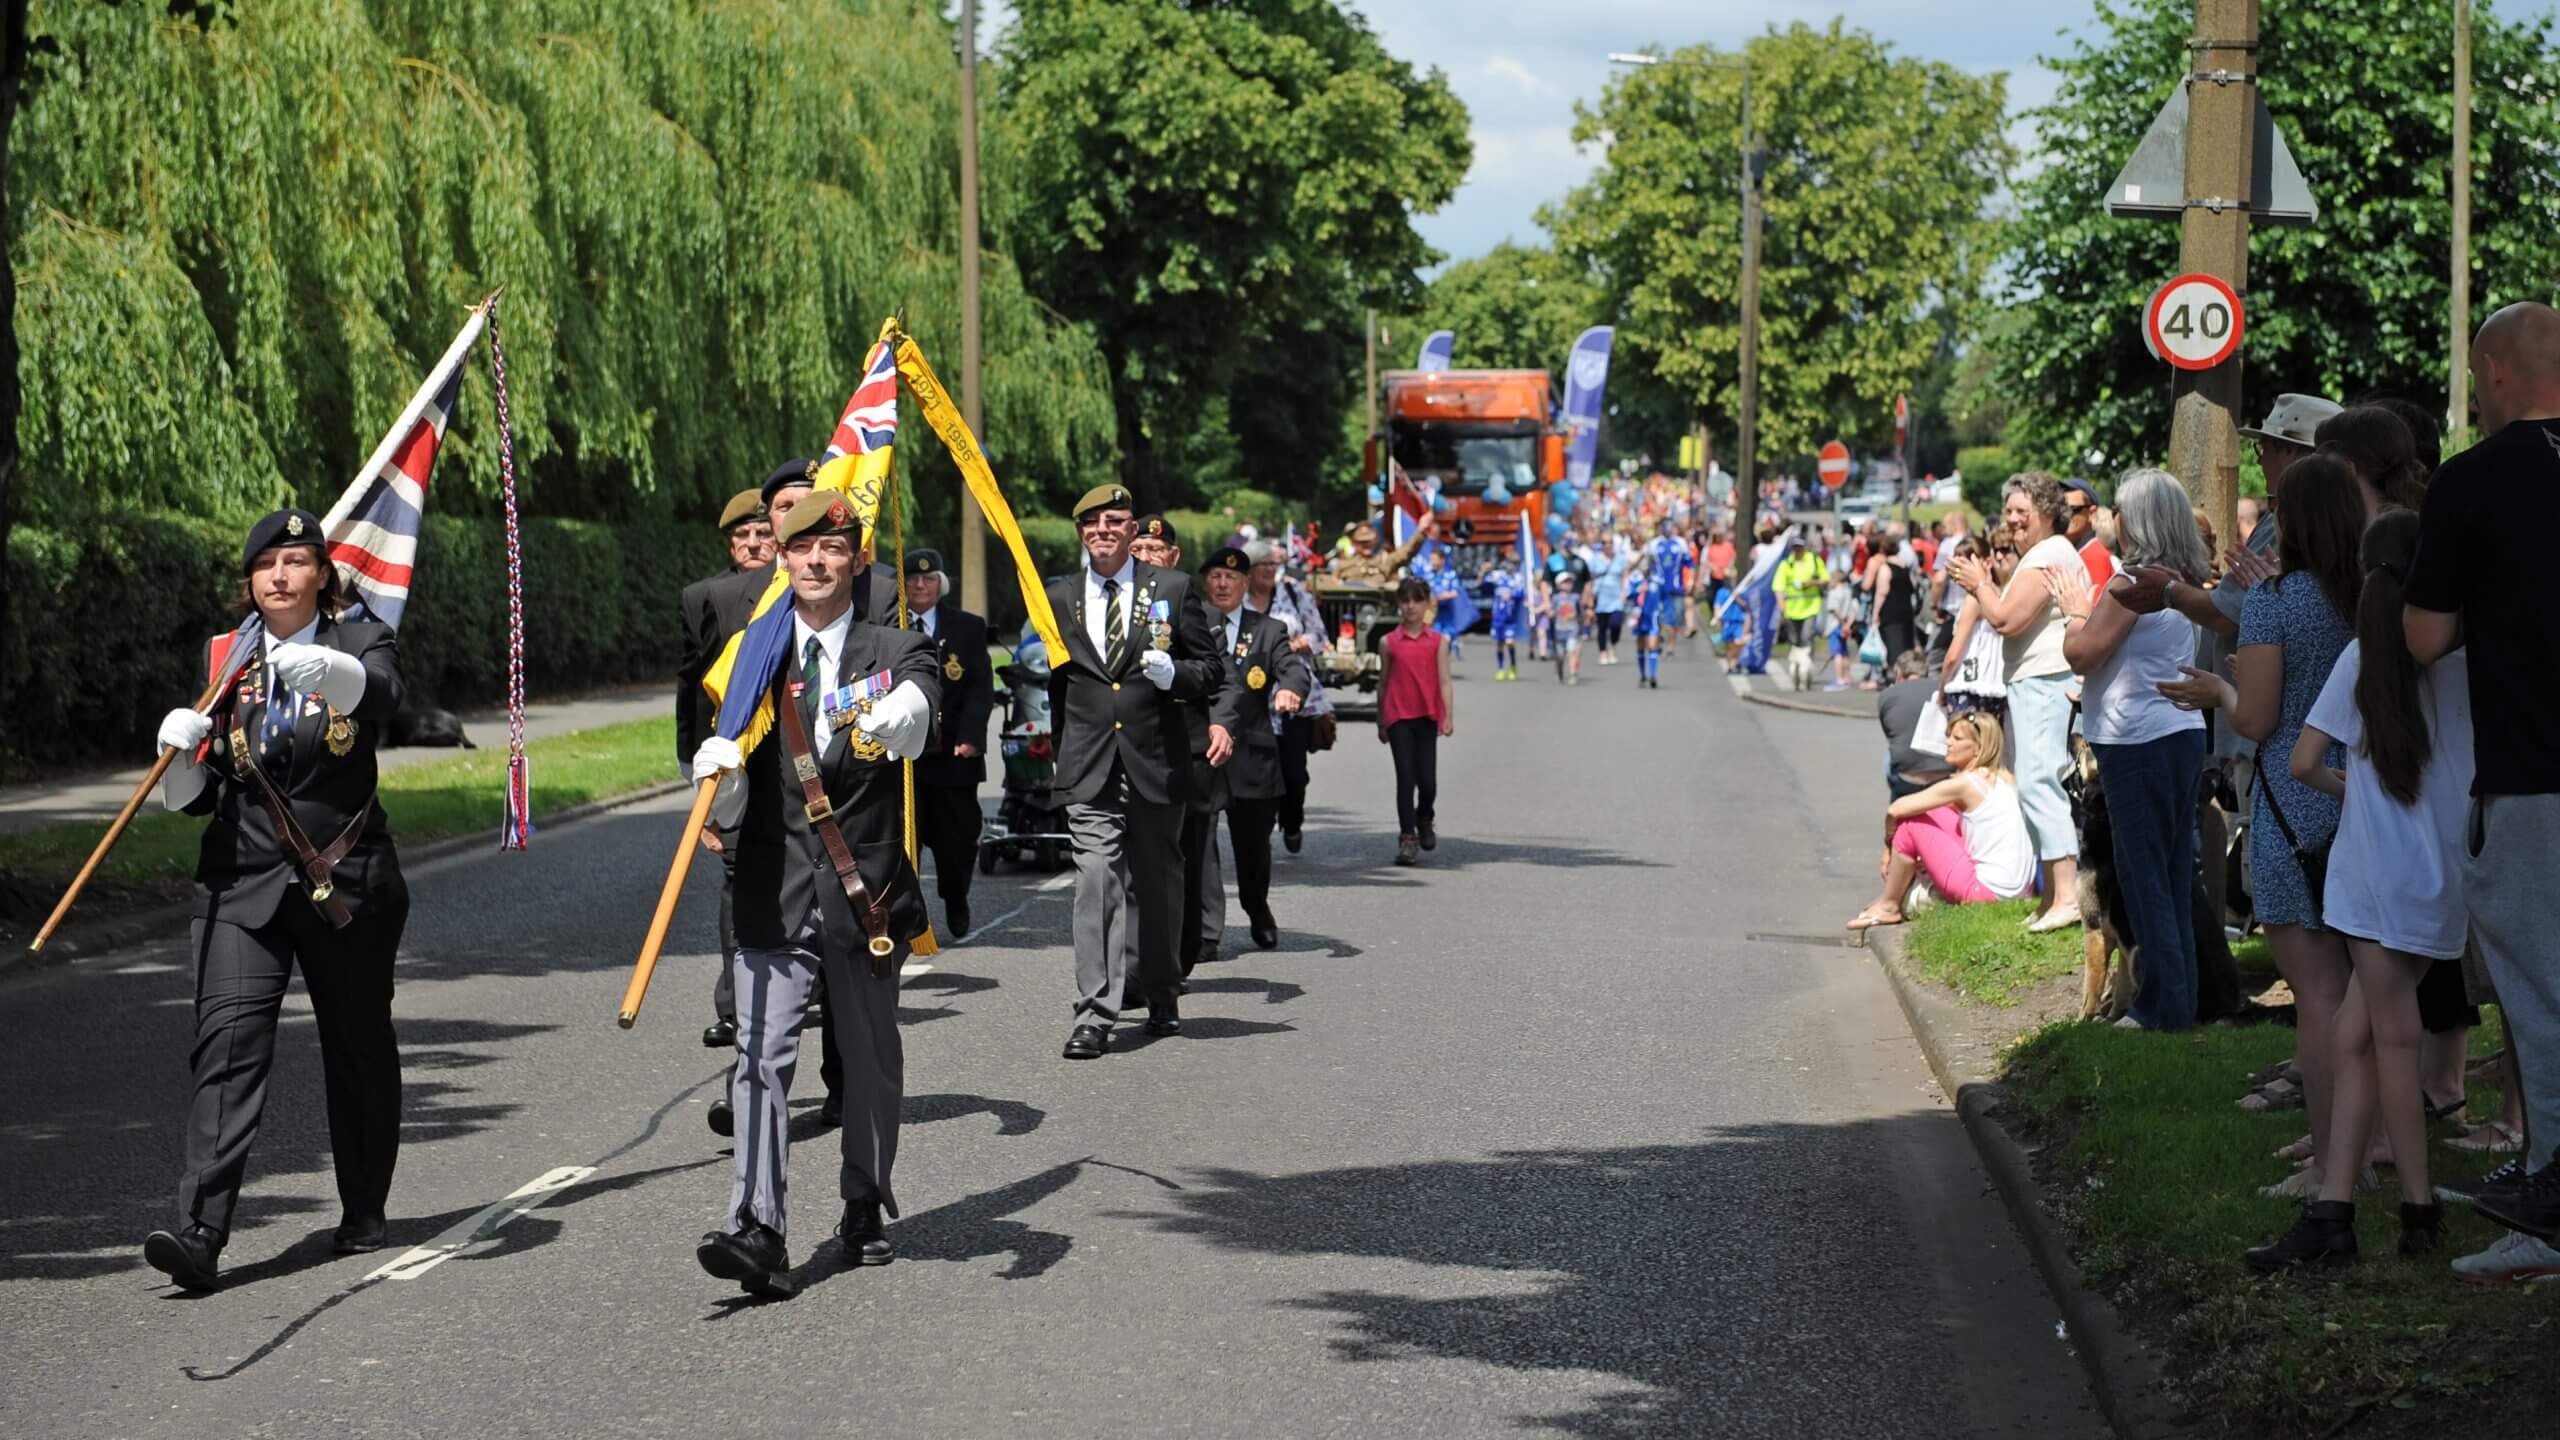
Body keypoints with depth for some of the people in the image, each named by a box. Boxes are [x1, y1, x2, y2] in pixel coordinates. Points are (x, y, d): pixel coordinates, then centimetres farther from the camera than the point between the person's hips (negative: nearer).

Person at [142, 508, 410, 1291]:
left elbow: (380, 695, -25)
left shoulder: (361, 645, 1)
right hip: (242, 882, 1)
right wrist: (180, 750, -13)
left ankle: (365, 1213, 30)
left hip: (346, 882, -1)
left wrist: (328, 669, -46)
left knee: (359, 1048, 11)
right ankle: (200, 1232, -23)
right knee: (229, 1042, -14)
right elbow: (192, 797, 9)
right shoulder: (222, 660, 9)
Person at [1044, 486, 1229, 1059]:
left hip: (1156, 763, 0)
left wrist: (1174, 674, -15)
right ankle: (1094, 1014, -18)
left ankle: (1161, 997, 29)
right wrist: (1062, 747, 13)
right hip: (1090, 771, 0)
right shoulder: (1059, 597, 10)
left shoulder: (1172, 589, 4)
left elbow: (1208, 670, 6)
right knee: (1097, 879, -13)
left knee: (1159, 883, 12)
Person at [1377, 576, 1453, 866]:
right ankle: (1407, 839, -2)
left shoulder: (1438, 641, 4)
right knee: (1405, 778, -5)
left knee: (1427, 780, -2)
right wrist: (1381, 723, 12)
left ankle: (1424, 820, 28)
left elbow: (1444, 681, 0)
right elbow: (1383, 683, 11)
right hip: (1398, 717, 0)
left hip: (1427, 717, 0)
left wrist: (1448, 717, -10)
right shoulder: (1389, 642, 5)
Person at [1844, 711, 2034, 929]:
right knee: (1933, 813, 17)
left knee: (1909, 822, -3)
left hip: (1989, 890, -9)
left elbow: (1895, 810, -11)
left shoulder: (1965, 784, -13)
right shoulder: (2005, 778, 10)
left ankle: (1888, 907, 11)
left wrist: (1889, 845, 6)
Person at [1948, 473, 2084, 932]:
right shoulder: (2042, 554, 23)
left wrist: (1979, 584, -3)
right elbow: (2014, 620, 24)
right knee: (2039, 786, 12)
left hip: (2044, 684, -11)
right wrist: (1984, 588, 15)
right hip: (2034, 683, 11)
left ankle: (2066, 896, -21)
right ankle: (2053, 895, 16)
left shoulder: (2047, 555, -12)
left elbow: (2007, 619, -18)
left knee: (2037, 784, -16)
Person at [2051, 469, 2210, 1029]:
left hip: (2138, 744, -9)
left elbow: (2081, 654, -15)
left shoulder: (2132, 582, -16)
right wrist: (2089, 605, 20)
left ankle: (2166, 1007, -2)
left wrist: (2076, 609, 1)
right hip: (2184, 734, 9)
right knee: (2175, 875, 12)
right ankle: (2180, 998, 17)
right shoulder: (2183, 580, 11)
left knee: (2143, 875, -3)